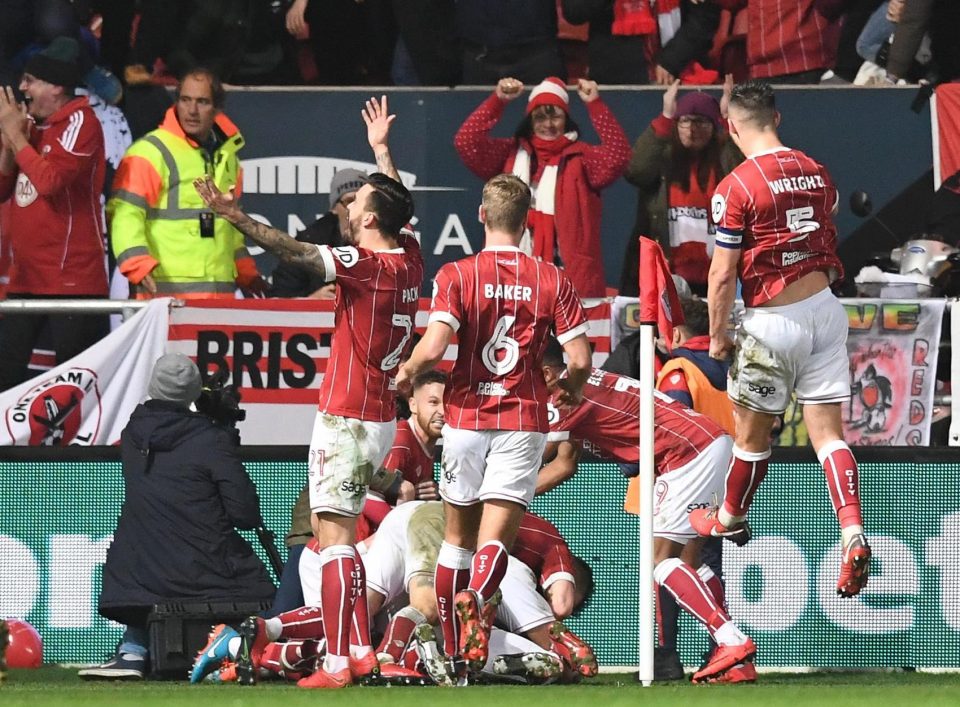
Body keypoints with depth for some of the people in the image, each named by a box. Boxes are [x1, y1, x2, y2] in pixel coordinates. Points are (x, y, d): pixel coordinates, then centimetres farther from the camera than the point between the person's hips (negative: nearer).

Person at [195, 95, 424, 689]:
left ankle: (338, 662, -13)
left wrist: (234, 216, -31)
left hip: (347, 419, -9)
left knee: (333, 534, -9)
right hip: (383, 418, 9)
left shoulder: (368, 264, -16)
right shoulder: (410, 260, 7)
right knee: (339, 532, 17)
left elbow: (295, 251, -27)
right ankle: (362, 650, 15)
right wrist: (381, 149, 41)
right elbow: (399, 205, 27)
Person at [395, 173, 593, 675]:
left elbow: (432, 349, -16)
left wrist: (406, 373, 5)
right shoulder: (551, 281, 1)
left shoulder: (456, 275, -4)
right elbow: (580, 360, -2)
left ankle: (452, 650, 19)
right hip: (523, 421, 0)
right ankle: (476, 597, -38)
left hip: (466, 415, 0)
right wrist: (571, 390, 20)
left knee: (457, 534, 15)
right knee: (496, 536, -6)